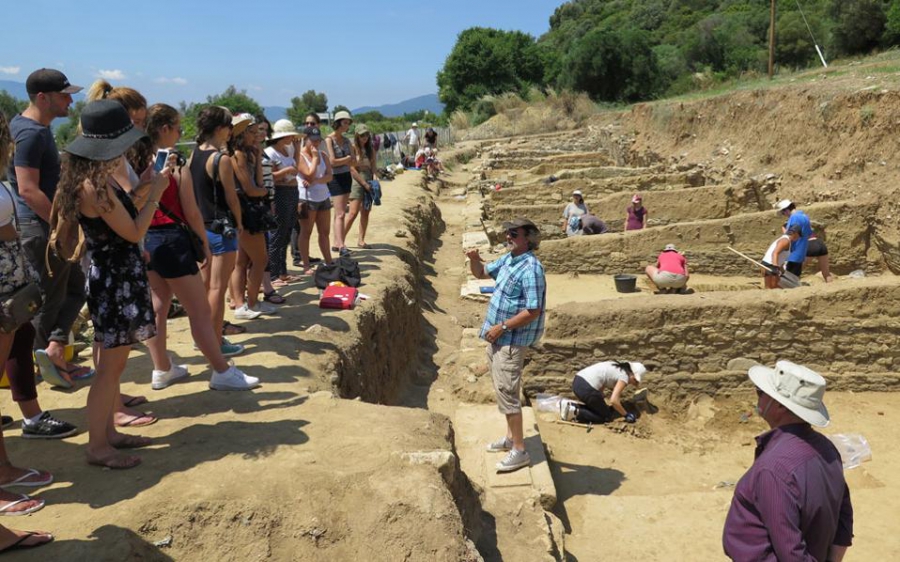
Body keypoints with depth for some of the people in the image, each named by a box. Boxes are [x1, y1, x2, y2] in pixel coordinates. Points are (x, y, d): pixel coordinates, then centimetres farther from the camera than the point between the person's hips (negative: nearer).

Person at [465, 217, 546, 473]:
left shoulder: (531, 269, -21)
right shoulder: (508, 259, 8)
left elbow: (533, 311, -25)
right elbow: (481, 273, 21)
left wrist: (502, 327, -21)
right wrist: (474, 259, -1)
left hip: (512, 340, -10)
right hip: (497, 337, 10)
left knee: (507, 393, -7)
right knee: (502, 389, 19)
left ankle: (519, 451, 2)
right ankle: (511, 437, 34)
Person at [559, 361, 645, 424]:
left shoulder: (617, 367, 22)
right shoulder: (624, 376, -3)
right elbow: (614, 400, -12)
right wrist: (626, 415, 0)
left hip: (577, 381, 9)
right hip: (587, 388, -9)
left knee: (597, 408, 27)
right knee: (605, 416, 10)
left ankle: (570, 405, 11)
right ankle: (575, 412, -5)